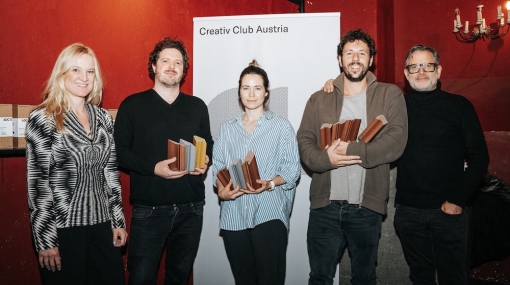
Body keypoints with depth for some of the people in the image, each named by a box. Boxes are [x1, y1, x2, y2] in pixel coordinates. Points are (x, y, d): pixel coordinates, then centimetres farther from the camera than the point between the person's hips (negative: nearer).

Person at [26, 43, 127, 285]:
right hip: (63, 227, -4)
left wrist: (118, 220, 8)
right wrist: (45, 240, -11)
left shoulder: (103, 118, 6)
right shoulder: (43, 119, -7)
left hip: (102, 223, 5)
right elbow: (37, 181, -9)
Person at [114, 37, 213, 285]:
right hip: (149, 208, -3)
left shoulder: (197, 106, 9)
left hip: (191, 207, 3)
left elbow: (208, 144, 18)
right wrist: (153, 168, -19)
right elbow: (119, 151, -5)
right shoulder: (132, 105, -1)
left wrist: (206, 160, -4)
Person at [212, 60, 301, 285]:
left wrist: (269, 184, -19)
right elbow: (218, 166, 10)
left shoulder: (281, 126, 1)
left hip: (269, 215, -3)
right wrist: (221, 189, -9)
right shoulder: (227, 128, 12)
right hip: (233, 216, 4)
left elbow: (293, 169, -3)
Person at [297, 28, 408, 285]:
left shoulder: (390, 95, 2)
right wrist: (325, 158, -20)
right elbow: (304, 141, 0)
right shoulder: (319, 99, 7)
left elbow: (396, 141, -10)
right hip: (325, 205, 1)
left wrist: (352, 150, -20)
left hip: (367, 206, 0)